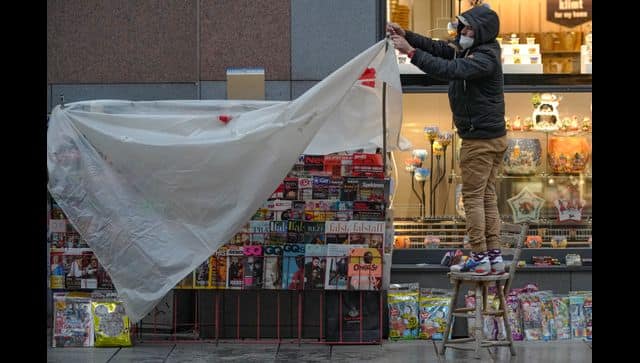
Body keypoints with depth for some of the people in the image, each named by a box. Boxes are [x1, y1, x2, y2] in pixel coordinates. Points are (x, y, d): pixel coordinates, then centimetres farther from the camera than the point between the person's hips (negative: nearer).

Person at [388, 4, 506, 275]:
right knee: (487, 196, 11)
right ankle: (494, 257, 13)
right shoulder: (468, 50, 13)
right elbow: (437, 48, 11)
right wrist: (406, 35, -3)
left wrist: (411, 51, -30)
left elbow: (448, 70, -31)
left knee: (473, 197, -5)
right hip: (493, 137, 10)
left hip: (480, 140, -10)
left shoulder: (485, 57, -19)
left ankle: (479, 258, -2)